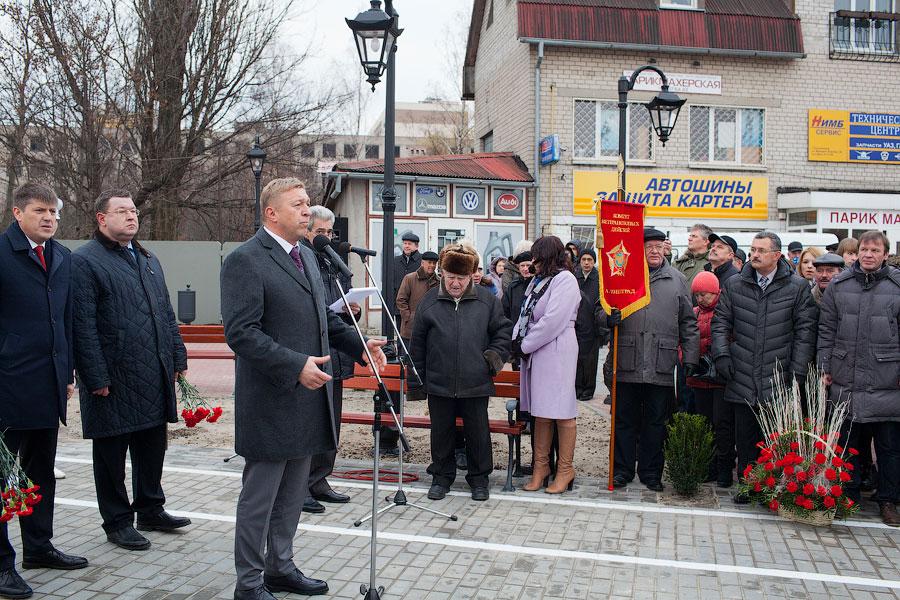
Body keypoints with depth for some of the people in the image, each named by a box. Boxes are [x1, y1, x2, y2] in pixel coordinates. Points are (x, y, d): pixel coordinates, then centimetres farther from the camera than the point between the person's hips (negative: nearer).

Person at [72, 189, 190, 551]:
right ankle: (117, 522, 19)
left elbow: (166, 314, 19)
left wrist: (178, 358, 12)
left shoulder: (149, 260, 17)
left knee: (152, 446, 16)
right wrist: (97, 378, -17)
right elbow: (83, 326, -14)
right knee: (112, 453, 6)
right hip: (114, 379, -7)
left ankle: (151, 510, 31)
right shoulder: (85, 261, -8)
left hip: (155, 376, 7)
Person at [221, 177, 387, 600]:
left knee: (292, 494, 18)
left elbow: (324, 316, 21)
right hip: (270, 402, -8)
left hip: (307, 399, 8)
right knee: (259, 496, 5)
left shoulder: (306, 256, 14)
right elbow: (241, 332, -21)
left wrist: (359, 344, 5)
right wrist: (296, 365, -27)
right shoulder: (245, 260, -14)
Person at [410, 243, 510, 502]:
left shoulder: (486, 300, -1)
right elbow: (418, 343, 6)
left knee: (478, 433, 9)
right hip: (439, 383, 1)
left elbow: (502, 330, 10)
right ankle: (442, 476, 29)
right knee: (441, 432, 12)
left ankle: (479, 478, 26)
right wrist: (418, 378, 6)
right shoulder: (429, 302, 0)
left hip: (476, 383, 0)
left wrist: (496, 354, -4)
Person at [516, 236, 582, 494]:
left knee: (561, 411, -2)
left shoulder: (565, 280, -8)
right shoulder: (537, 281, 19)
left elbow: (553, 321, -17)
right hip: (534, 353, 8)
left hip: (556, 354, -8)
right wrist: (517, 339, -2)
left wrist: (525, 345, -11)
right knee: (540, 412, 12)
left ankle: (565, 468, 7)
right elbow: (525, 315, 16)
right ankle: (541, 465, 19)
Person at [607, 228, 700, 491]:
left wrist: (690, 358, 5)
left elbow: (688, 324, 11)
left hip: (662, 368, 1)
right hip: (627, 365, -1)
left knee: (656, 423, 9)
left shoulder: (677, 280, 10)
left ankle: (651, 472, 21)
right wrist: (608, 318, -12)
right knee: (625, 420, 7)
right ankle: (623, 470, 19)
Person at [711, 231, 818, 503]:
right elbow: (721, 322, 10)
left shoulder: (798, 287, 1)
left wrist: (797, 371, -5)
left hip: (779, 379, -2)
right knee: (745, 436, 9)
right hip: (742, 379, 2)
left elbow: (805, 330, 1)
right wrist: (722, 354, -4)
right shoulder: (734, 285, 8)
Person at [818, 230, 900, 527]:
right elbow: (826, 330, 7)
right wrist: (825, 368, 4)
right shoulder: (838, 285, 4)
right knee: (846, 441, 12)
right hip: (845, 380, 2)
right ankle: (848, 495, 25)